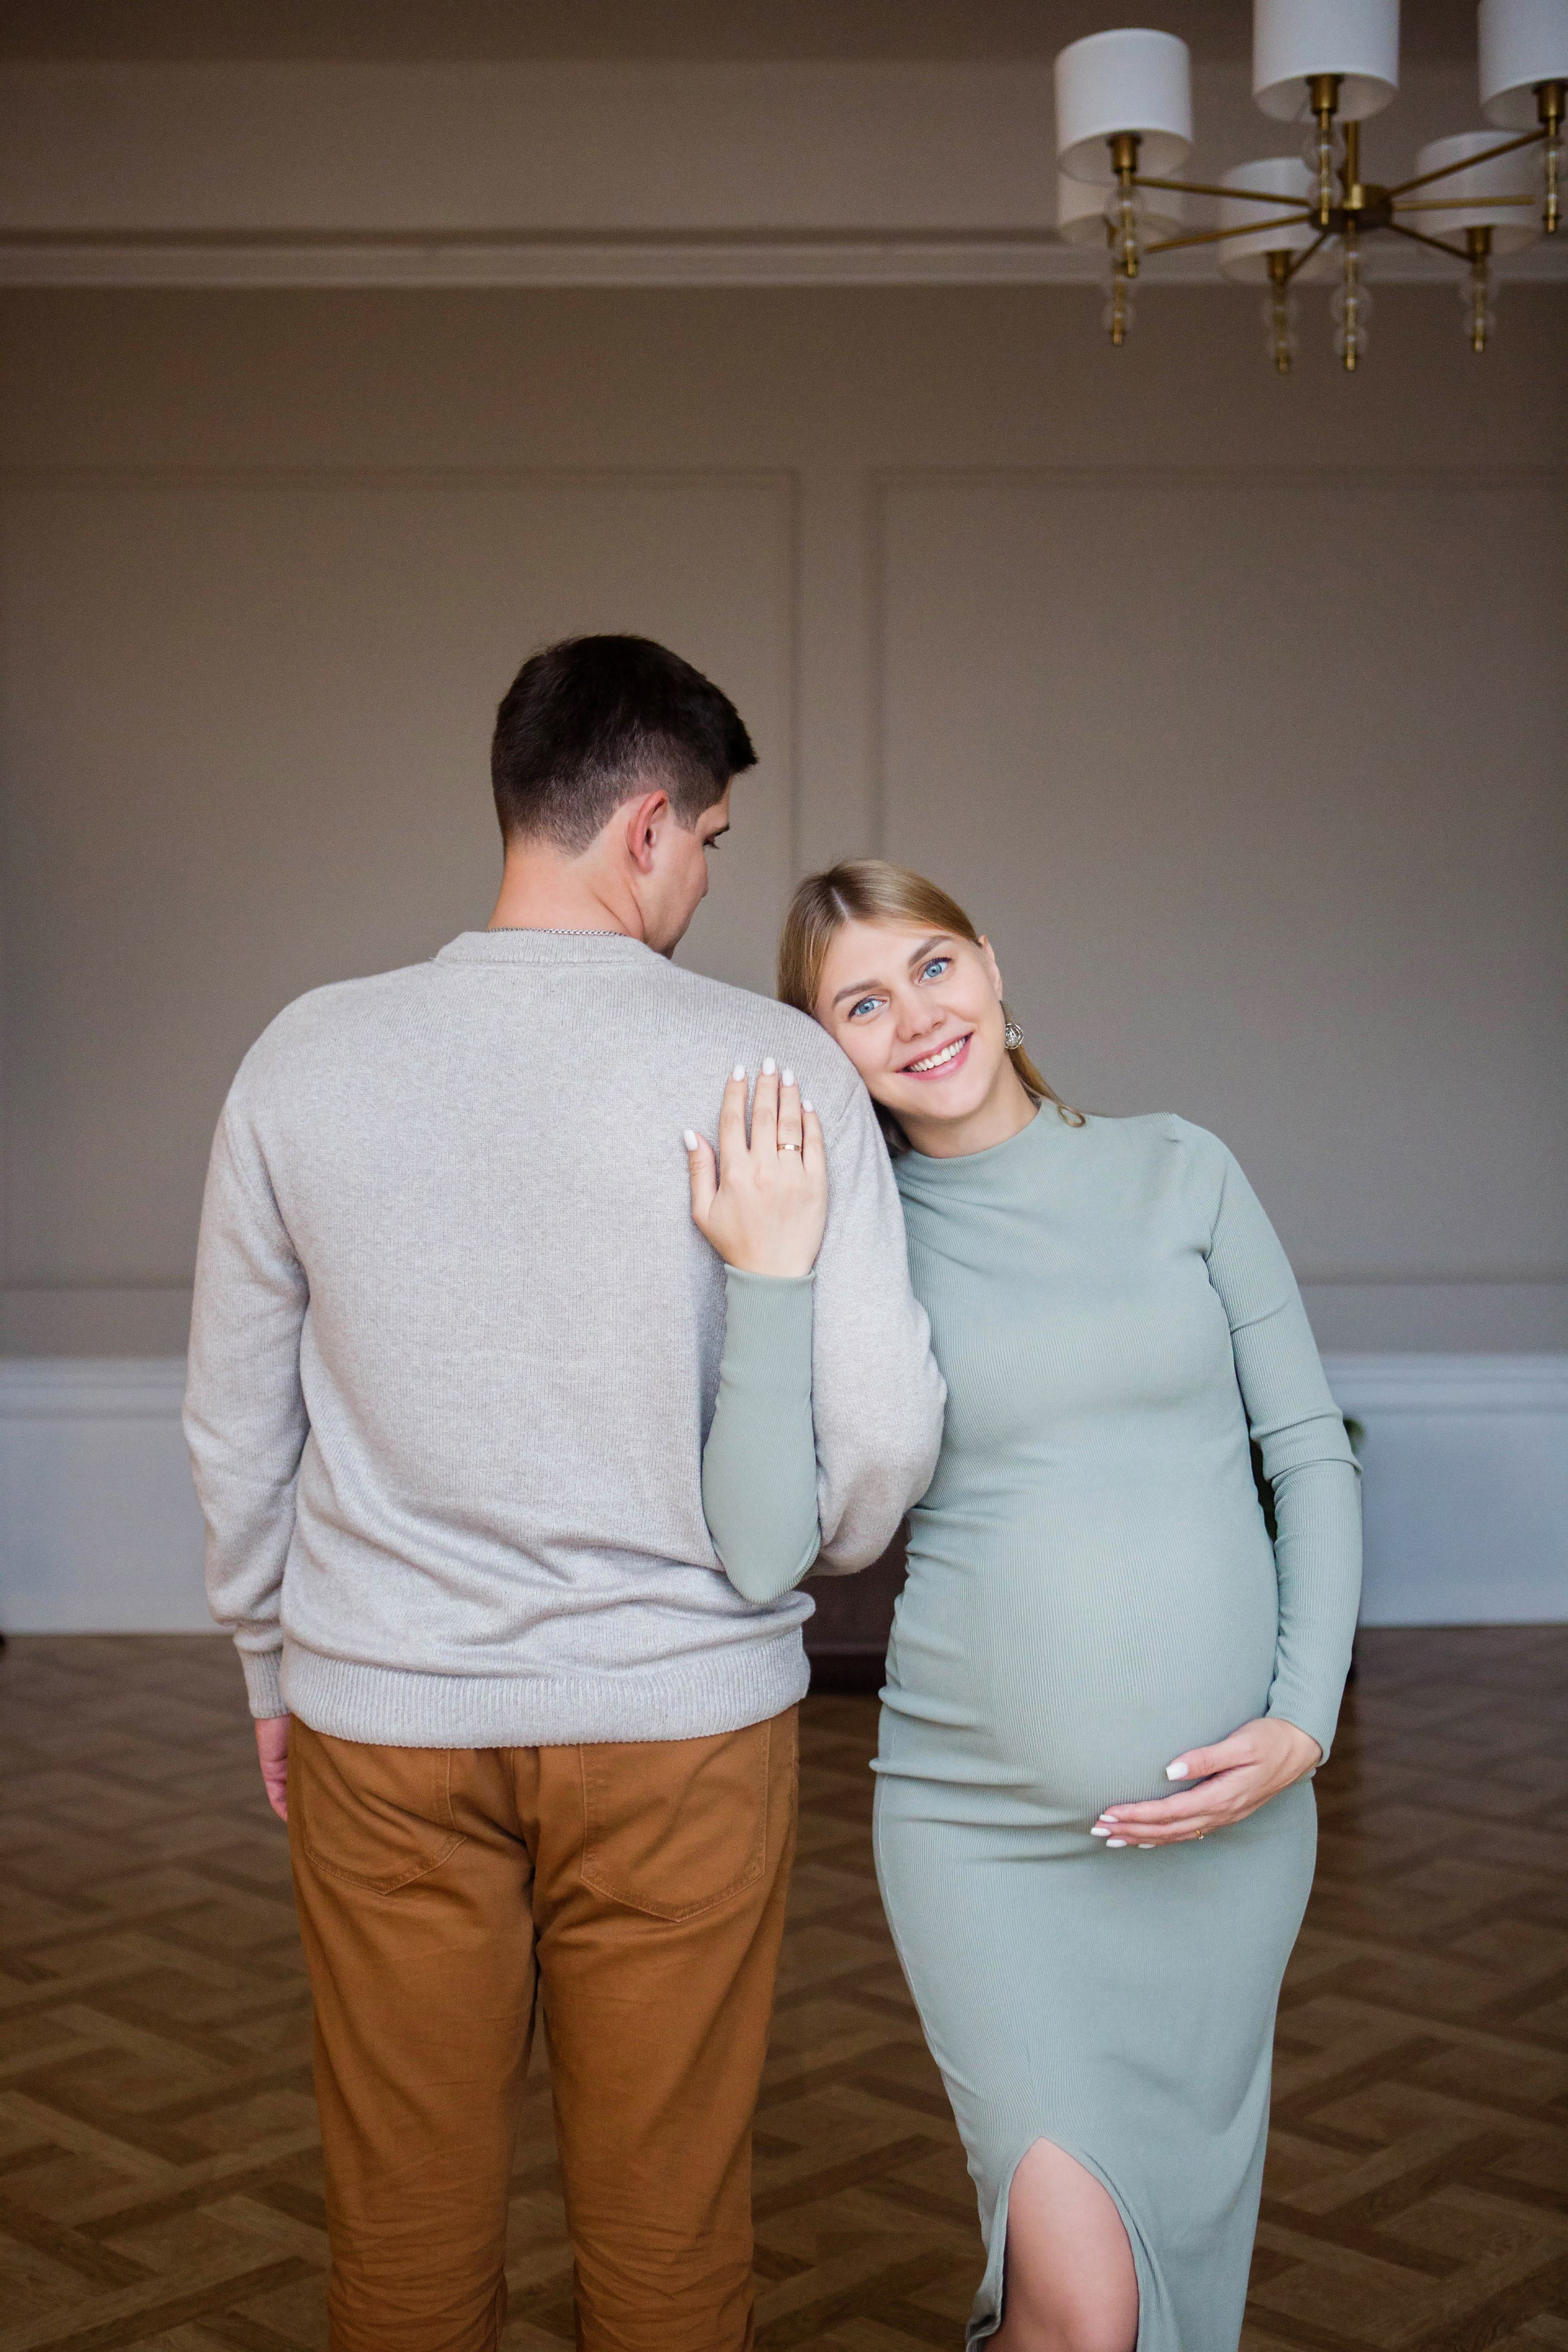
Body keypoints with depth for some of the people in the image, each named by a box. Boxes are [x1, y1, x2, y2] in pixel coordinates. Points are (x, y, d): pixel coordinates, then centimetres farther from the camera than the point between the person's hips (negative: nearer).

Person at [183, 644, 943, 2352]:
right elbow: (884, 1441, -13)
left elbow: (235, 1425, 5)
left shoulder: (306, 1059, -4)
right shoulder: (778, 1068, -12)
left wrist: (272, 1663, 19)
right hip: (682, 1718, -2)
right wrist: (799, 1550, 9)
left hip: (381, 1722, 2)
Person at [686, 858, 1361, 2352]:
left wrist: (1305, 1723, -4)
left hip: (1225, 1818, 2)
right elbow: (776, 1542, -10)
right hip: (982, 1821, -2)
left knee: (1183, 2225, 15)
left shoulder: (1181, 1175, 3)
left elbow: (1311, 1453, 6)